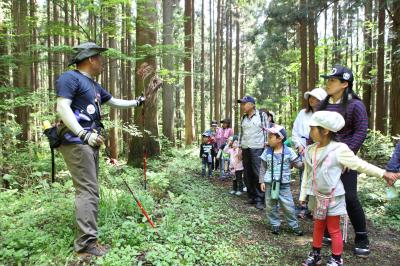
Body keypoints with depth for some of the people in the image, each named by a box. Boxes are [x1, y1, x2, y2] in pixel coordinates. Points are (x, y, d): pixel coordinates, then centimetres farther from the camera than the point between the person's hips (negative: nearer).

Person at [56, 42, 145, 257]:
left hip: (89, 143, 10)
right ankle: (86, 243, -8)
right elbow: (62, 107, -18)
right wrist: (84, 134, -26)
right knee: (88, 190, -13)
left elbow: (114, 102, 33)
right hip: (76, 143, -10)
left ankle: (86, 238, 20)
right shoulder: (70, 78, -6)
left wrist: (136, 102, 33)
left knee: (89, 189, 11)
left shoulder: (94, 85, 22)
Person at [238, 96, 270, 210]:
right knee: (248, 174, 7)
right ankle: (251, 196, 18)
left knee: (258, 174, -8)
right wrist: (240, 148, 14)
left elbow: (266, 131, -2)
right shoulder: (243, 118, 15)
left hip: (257, 149, -6)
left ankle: (259, 199, 0)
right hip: (245, 149, 6)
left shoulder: (262, 115, -1)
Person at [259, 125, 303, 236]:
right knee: (270, 206, 9)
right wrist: (262, 181, 0)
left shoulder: (288, 151, -6)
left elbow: (298, 164, 0)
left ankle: (294, 225, 20)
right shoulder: (267, 152, -1)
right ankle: (275, 225, 25)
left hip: (284, 184, -2)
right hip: (270, 183, 2)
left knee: (288, 206, 2)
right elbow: (263, 168, 4)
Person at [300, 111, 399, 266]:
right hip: (317, 197, 5)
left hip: (333, 197, -5)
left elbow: (360, 164, -8)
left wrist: (383, 174, -8)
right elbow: (307, 174, 8)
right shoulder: (310, 150, 0)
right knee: (318, 226, 19)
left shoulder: (339, 150, -17)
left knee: (334, 230, 6)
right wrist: (303, 194, 12)